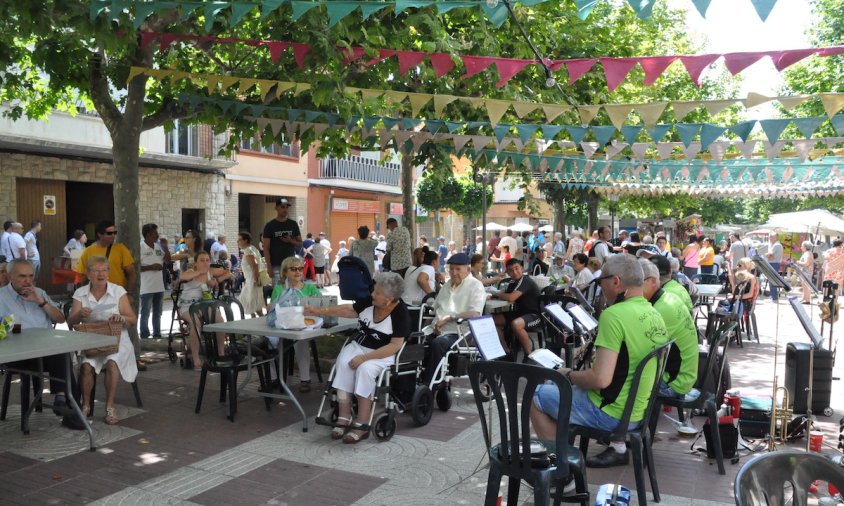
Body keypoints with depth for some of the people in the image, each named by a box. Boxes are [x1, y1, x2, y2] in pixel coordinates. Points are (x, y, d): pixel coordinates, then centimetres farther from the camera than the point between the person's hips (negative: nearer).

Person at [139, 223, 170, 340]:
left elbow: (168, 260, 11)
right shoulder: (140, 247, -11)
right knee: (145, 313, 1)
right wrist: (151, 267, -18)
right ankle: (144, 336, 7)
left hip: (159, 286, 7)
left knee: (157, 312, 14)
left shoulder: (159, 247, 9)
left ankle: (157, 334, 23)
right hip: (146, 287, -7)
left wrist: (165, 246, 2)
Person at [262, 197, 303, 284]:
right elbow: (266, 248, -4)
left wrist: (291, 241, -11)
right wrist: (269, 267, -12)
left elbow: (300, 244, 12)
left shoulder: (293, 224, 8)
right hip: (276, 266, -3)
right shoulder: (270, 225, -1)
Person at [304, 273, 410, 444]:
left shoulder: (400, 313, -19)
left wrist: (364, 357, -26)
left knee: (365, 368, -34)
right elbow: (348, 310, 13)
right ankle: (344, 418, -22)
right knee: (343, 363, -25)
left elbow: (395, 346, -22)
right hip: (359, 345, 5)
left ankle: (362, 425, -27)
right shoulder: (369, 301, -3)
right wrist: (319, 311, 9)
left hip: (383, 354, -5)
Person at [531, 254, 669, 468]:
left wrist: (568, 375, -11)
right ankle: (617, 447, 26)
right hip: (638, 410, 8)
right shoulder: (655, 315, 3)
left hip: (610, 414, -8)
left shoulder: (614, 314, -24)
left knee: (535, 396, 7)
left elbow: (601, 379, -29)